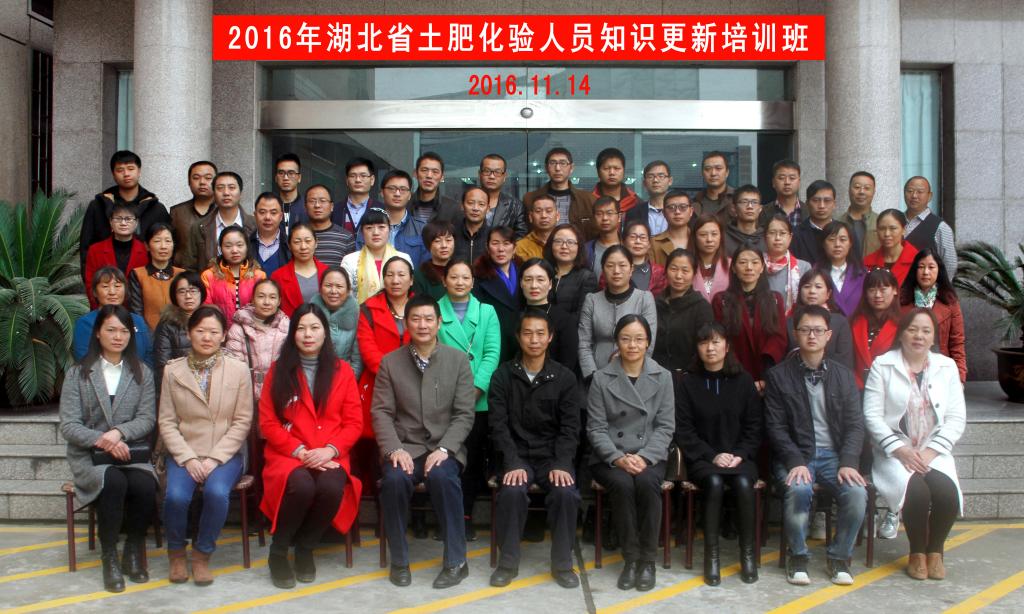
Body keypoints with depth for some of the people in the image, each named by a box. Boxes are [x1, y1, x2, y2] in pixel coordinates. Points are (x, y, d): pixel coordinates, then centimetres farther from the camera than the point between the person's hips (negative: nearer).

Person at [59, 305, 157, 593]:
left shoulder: (142, 372, 12)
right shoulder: (77, 373, 7)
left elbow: (148, 419, 3)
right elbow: (68, 425, -1)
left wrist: (119, 432, -17)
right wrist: (102, 440, -18)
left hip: (131, 452, 1)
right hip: (89, 455, -1)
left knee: (144, 485, -32)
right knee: (114, 482, -34)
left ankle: (134, 550, -8)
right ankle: (109, 556, -18)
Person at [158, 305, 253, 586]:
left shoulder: (239, 370, 1)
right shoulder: (173, 370, 4)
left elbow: (242, 421, -1)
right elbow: (167, 422, 2)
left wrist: (215, 458, -11)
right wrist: (188, 459, -11)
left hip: (225, 454, -1)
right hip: (184, 453, 1)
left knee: (217, 492, -31)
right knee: (176, 495, -28)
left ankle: (202, 554, -5)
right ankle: (176, 553, 3)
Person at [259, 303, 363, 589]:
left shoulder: (342, 370, 10)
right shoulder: (278, 370, 7)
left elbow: (354, 421, 6)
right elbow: (267, 422, 2)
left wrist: (330, 450, -11)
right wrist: (299, 450, -11)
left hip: (330, 455, 1)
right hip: (288, 453, -1)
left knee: (331, 488, -33)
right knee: (302, 486, -35)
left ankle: (306, 548, -4)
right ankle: (278, 551, -8)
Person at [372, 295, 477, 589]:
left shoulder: (458, 360, 4)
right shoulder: (390, 362, 6)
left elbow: (464, 414, -1)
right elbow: (381, 412, 2)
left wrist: (444, 449, -15)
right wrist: (394, 449, -15)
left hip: (444, 448, -1)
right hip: (404, 446, 1)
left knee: (441, 476, -33)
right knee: (395, 479, -31)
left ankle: (456, 561, -16)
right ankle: (399, 561, -9)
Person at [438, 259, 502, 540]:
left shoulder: (487, 312, 12)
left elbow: (492, 352, 1)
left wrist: (476, 388, -12)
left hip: (478, 399, 1)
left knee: (473, 458, 4)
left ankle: (466, 515, 15)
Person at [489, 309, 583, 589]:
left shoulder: (565, 377, 4)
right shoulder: (502, 375, 2)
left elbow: (570, 427, -1)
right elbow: (499, 424, -5)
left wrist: (560, 465, -17)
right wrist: (512, 463, -19)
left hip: (552, 455, 1)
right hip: (515, 454, 0)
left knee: (566, 493, -28)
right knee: (512, 492, -31)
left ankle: (562, 563, -7)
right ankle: (508, 562, -10)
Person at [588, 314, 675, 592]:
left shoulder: (662, 377, 5)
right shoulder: (601, 378, 0)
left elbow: (666, 426, 1)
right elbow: (596, 428, -2)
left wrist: (644, 457, -14)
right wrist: (618, 458, -16)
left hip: (649, 456, 1)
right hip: (609, 457, -1)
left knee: (647, 483, -31)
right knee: (623, 485, -31)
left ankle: (648, 559, -16)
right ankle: (630, 557, -14)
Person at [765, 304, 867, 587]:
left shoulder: (843, 375, 12)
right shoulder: (778, 375, 3)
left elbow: (855, 424, 6)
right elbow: (775, 427, -2)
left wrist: (849, 462, -10)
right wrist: (795, 461, -17)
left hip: (833, 454, 3)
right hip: (795, 455, -2)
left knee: (857, 492, -26)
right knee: (799, 490, -33)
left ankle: (839, 556, -2)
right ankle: (797, 556, -9)